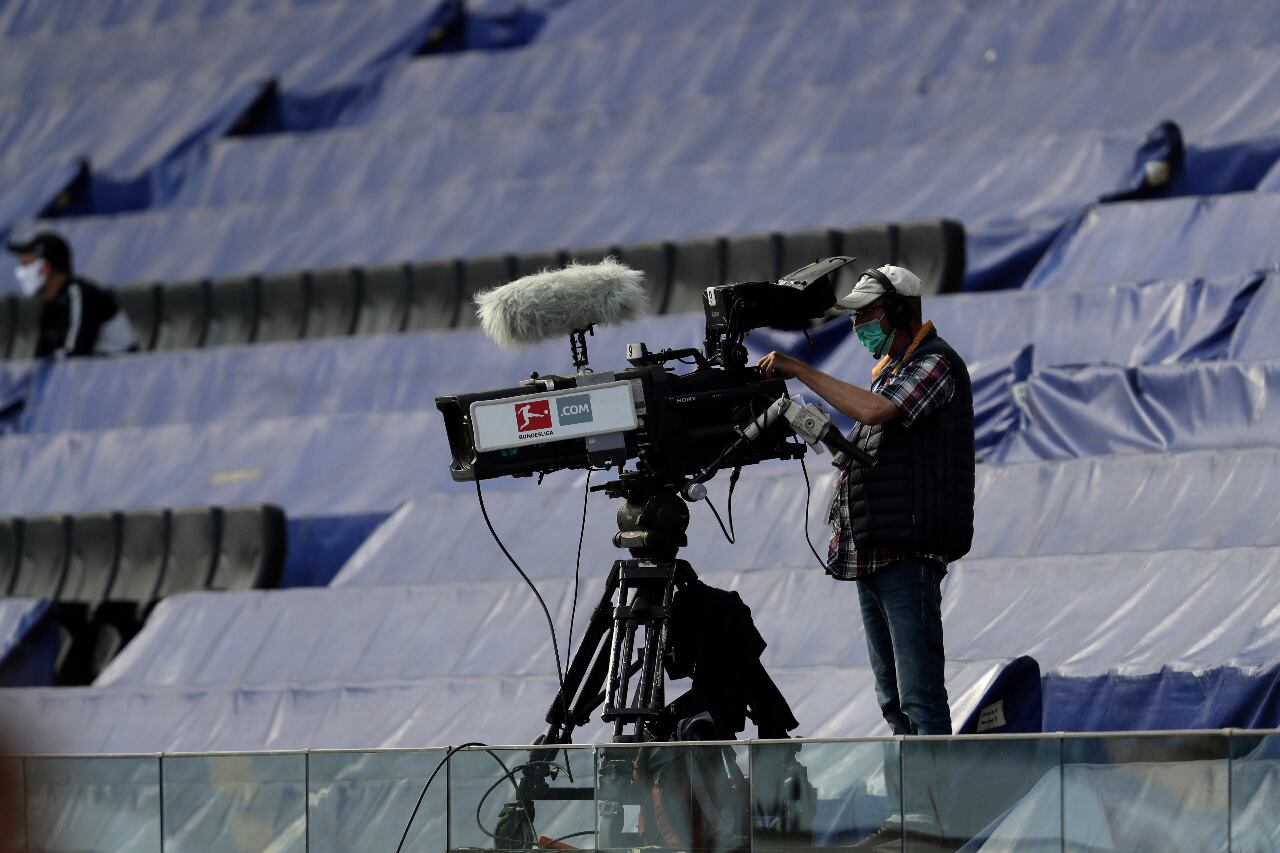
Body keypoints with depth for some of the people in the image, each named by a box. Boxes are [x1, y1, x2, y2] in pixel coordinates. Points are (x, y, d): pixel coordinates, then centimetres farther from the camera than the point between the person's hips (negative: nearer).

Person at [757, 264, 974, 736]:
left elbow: (874, 410, -23)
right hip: (870, 555, 10)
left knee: (919, 695, -13)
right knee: (892, 698, 9)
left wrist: (799, 371, -17)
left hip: (908, 555, -10)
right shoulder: (888, 370, 22)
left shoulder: (936, 364, -8)